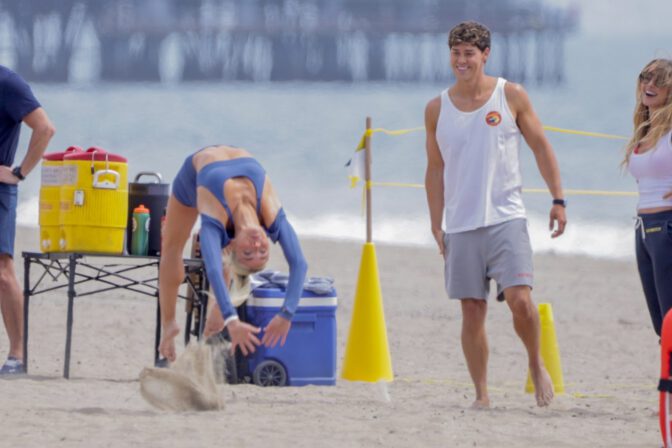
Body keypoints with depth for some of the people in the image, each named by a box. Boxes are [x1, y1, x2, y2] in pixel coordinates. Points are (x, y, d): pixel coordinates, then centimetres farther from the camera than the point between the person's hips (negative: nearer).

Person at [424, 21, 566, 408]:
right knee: (472, 311, 0)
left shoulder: (511, 96, 1)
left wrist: (558, 199, 1)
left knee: (519, 299, -15)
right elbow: (436, 169, 12)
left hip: (506, 219, -2)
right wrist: (437, 225, 8)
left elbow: (541, 147, 7)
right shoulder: (437, 110, 6)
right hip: (461, 227, 2)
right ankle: (482, 394, 6)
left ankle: (536, 363, 10)